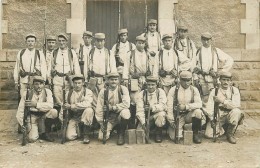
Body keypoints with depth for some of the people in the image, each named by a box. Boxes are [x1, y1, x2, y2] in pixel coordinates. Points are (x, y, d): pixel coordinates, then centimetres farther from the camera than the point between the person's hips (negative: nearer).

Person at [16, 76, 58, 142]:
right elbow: (20, 109, -7)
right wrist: (22, 124, -17)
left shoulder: (47, 91, -9)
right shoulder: (27, 93, -9)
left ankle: (45, 133, -7)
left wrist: (36, 104, -38)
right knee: (32, 139, -24)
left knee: (54, 112, -30)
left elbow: (50, 105, -25)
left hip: (43, 116, 2)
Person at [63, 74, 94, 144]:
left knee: (89, 110, -36)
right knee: (70, 136, -19)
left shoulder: (88, 92, -6)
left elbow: (87, 104, -25)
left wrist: (72, 106, -24)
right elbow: (64, 106, 9)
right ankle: (78, 130, 20)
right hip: (74, 118, 2)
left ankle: (86, 135, -18)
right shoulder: (69, 93, 6)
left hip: (85, 116, -2)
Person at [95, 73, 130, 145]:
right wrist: (101, 124, -8)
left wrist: (111, 107, -21)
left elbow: (126, 104, -19)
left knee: (125, 112, -37)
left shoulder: (123, 89, -7)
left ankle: (121, 134, -12)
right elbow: (99, 109, -4)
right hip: (109, 117, 1)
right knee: (102, 137, -17)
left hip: (120, 114, -1)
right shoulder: (103, 91, -4)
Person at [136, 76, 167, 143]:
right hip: (146, 115, 1)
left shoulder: (160, 92, -4)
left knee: (161, 114, -35)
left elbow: (162, 106, -18)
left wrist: (152, 108, -36)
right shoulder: (141, 94, -4)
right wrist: (143, 123, -25)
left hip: (158, 113, -1)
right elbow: (139, 110, -12)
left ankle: (158, 134, -9)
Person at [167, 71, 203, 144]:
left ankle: (195, 133, -9)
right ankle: (180, 130, 16)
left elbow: (199, 104, -13)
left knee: (198, 112, -32)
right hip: (177, 115, -1)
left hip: (189, 115, 2)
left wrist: (186, 106, -26)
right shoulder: (173, 90, -5)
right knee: (174, 137, -21)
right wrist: (171, 120, -14)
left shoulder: (194, 90, 0)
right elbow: (169, 106, -7)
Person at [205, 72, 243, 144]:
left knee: (236, 111, -33)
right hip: (218, 116, 0)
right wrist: (212, 119, -21)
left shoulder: (234, 90, -1)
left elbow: (236, 105, -16)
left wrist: (222, 101, -22)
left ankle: (230, 134, -12)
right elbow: (209, 107, -7)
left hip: (230, 115, 0)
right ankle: (221, 129, 15)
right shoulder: (214, 91, 1)